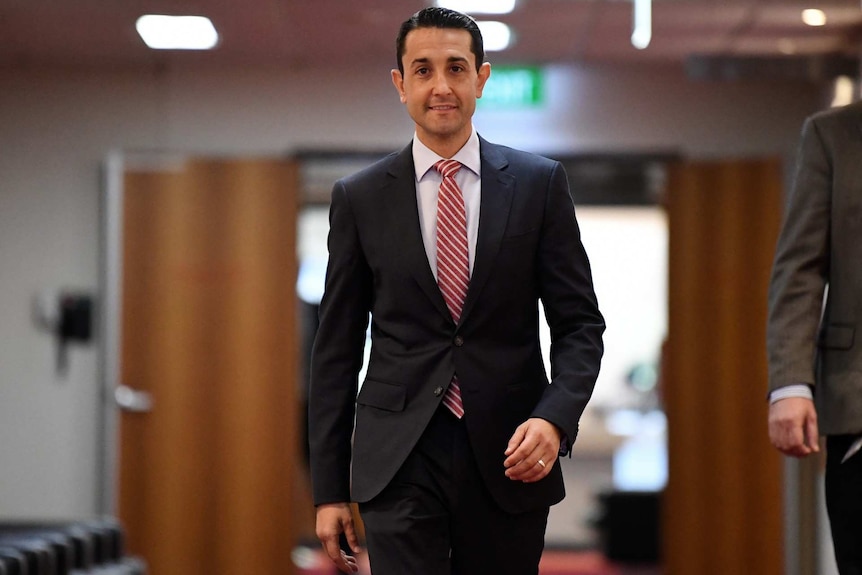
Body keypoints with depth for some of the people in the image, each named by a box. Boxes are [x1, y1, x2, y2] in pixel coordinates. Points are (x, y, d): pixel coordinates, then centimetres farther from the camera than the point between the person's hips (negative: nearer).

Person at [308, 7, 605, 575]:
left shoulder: (539, 184, 5)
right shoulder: (359, 198, 5)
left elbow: (580, 324, 5)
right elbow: (337, 349, 7)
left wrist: (554, 419, -15)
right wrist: (330, 489, 3)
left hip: (508, 458, 1)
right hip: (400, 463, -1)